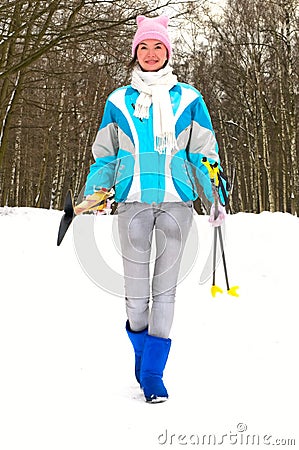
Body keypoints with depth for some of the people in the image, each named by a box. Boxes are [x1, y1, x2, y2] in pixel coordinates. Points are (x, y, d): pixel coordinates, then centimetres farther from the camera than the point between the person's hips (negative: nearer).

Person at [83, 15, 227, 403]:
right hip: (133, 200, 1)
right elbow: (105, 156, 15)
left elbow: (204, 154, 11)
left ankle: (152, 374, 5)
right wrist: (95, 192, -1)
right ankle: (142, 352, 23)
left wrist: (216, 197, 1)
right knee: (136, 290, -1)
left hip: (176, 201, 0)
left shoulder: (188, 99, 11)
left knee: (165, 288, -2)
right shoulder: (119, 101, 13)